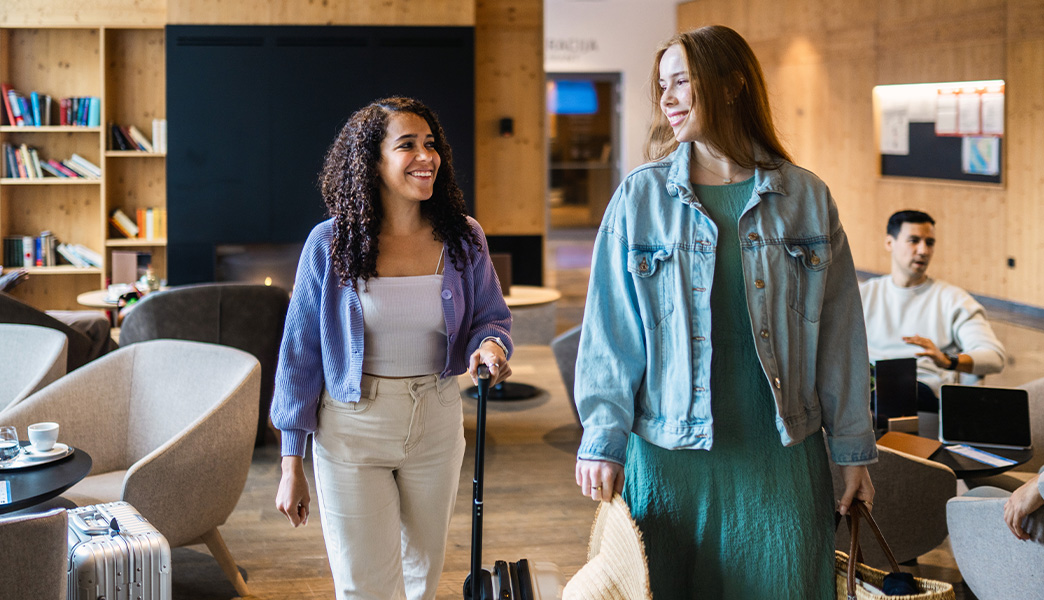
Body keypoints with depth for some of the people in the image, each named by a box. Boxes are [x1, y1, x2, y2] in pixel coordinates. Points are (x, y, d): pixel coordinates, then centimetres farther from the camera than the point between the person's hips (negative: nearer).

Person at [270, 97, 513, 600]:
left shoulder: (463, 240, -3)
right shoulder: (330, 244, -10)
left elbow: (490, 315, 9)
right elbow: (300, 353, -5)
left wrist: (491, 345, -19)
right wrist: (291, 466, -5)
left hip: (436, 422, 3)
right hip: (351, 427, -3)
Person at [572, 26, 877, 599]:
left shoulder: (806, 198, 3)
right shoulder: (640, 197, 1)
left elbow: (839, 335, 6)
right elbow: (609, 331, 1)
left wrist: (852, 446, 7)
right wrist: (603, 440, -5)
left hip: (781, 455, 1)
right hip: (670, 455, 0)